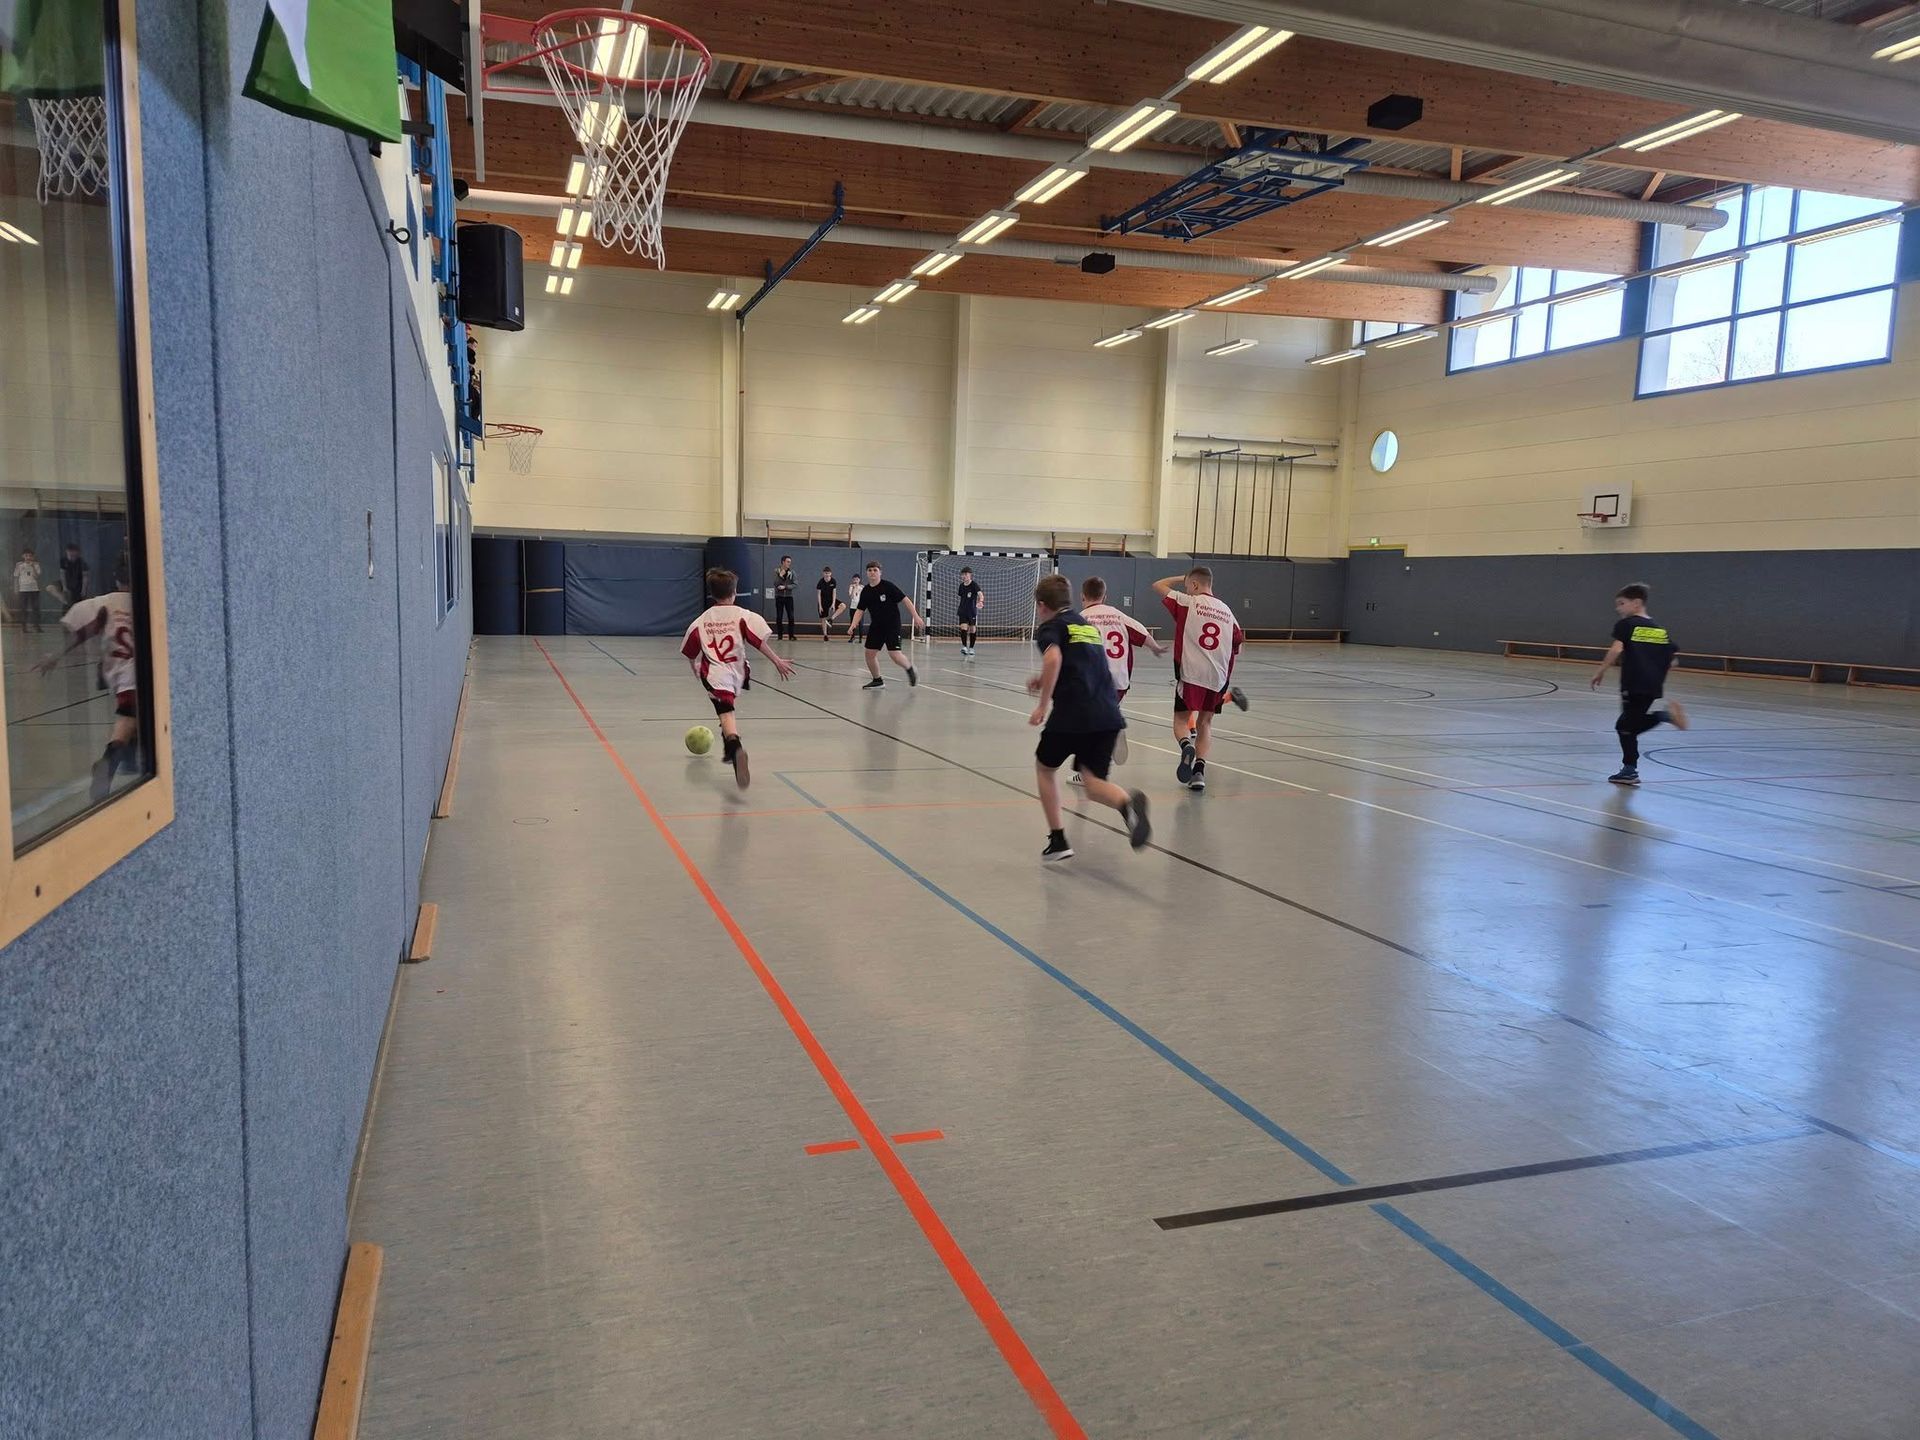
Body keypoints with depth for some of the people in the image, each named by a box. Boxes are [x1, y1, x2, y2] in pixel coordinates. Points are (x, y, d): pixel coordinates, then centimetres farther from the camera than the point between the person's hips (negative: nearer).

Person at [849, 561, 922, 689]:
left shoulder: (888, 586, -12)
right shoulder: (865, 591, 3)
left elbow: (905, 600, -10)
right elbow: (860, 610, 4)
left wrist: (916, 616, -15)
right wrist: (853, 625, -11)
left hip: (892, 624, -5)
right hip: (876, 625, 5)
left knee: (895, 655, -15)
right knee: (870, 653, 2)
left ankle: (910, 669, 17)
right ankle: (877, 681, 21)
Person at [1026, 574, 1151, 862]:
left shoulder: (1050, 627, 3)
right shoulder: (1087, 624, 25)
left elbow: (1053, 657, -19)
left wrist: (1043, 705, -15)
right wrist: (1046, 680, 35)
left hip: (1072, 713, -5)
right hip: (1108, 715, 6)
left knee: (1045, 766, 19)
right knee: (1094, 782, 6)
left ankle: (1058, 840, 16)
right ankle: (1128, 801, -29)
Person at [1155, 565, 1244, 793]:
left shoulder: (1188, 602, -1)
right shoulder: (1226, 611, 13)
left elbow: (1158, 585, 8)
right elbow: (1238, 641, 18)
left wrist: (1182, 577, 24)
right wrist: (1228, 682, 27)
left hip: (1191, 673, -4)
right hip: (1218, 677, 4)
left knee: (1181, 719, 9)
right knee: (1205, 722, 15)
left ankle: (1186, 745, -22)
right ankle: (1199, 770, 3)